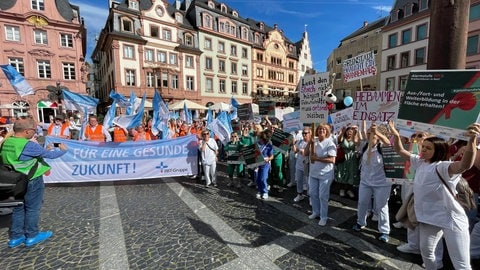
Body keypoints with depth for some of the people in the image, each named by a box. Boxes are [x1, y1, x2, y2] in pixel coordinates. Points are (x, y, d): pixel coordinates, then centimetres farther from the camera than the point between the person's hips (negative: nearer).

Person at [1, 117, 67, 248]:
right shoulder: (28, 145, -24)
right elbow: (50, 155, -17)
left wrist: (45, 150, 10)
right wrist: (62, 149, 0)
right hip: (31, 182, -8)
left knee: (18, 208, 17)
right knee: (32, 208, 7)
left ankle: (15, 237, 27)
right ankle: (32, 236, 20)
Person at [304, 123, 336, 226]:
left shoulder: (330, 143, -13)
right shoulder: (314, 141, 2)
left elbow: (332, 160, -20)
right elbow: (306, 153, 0)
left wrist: (317, 158, -23)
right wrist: (309, 143, -13)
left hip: (325, 174, -5)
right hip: (313, 173, 6)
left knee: (323, 196, 4)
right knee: (313, 194, 16)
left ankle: (323, 217, 21)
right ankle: (316, 212, 36)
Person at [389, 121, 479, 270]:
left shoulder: (442, 167, -21)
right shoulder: (420, 162, 3)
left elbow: (465, 164, -42)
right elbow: (400, 151, 9)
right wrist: (396, 135, -6)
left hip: (450, 220, -7)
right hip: (428, 217, 7)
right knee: (426, 251, 24)